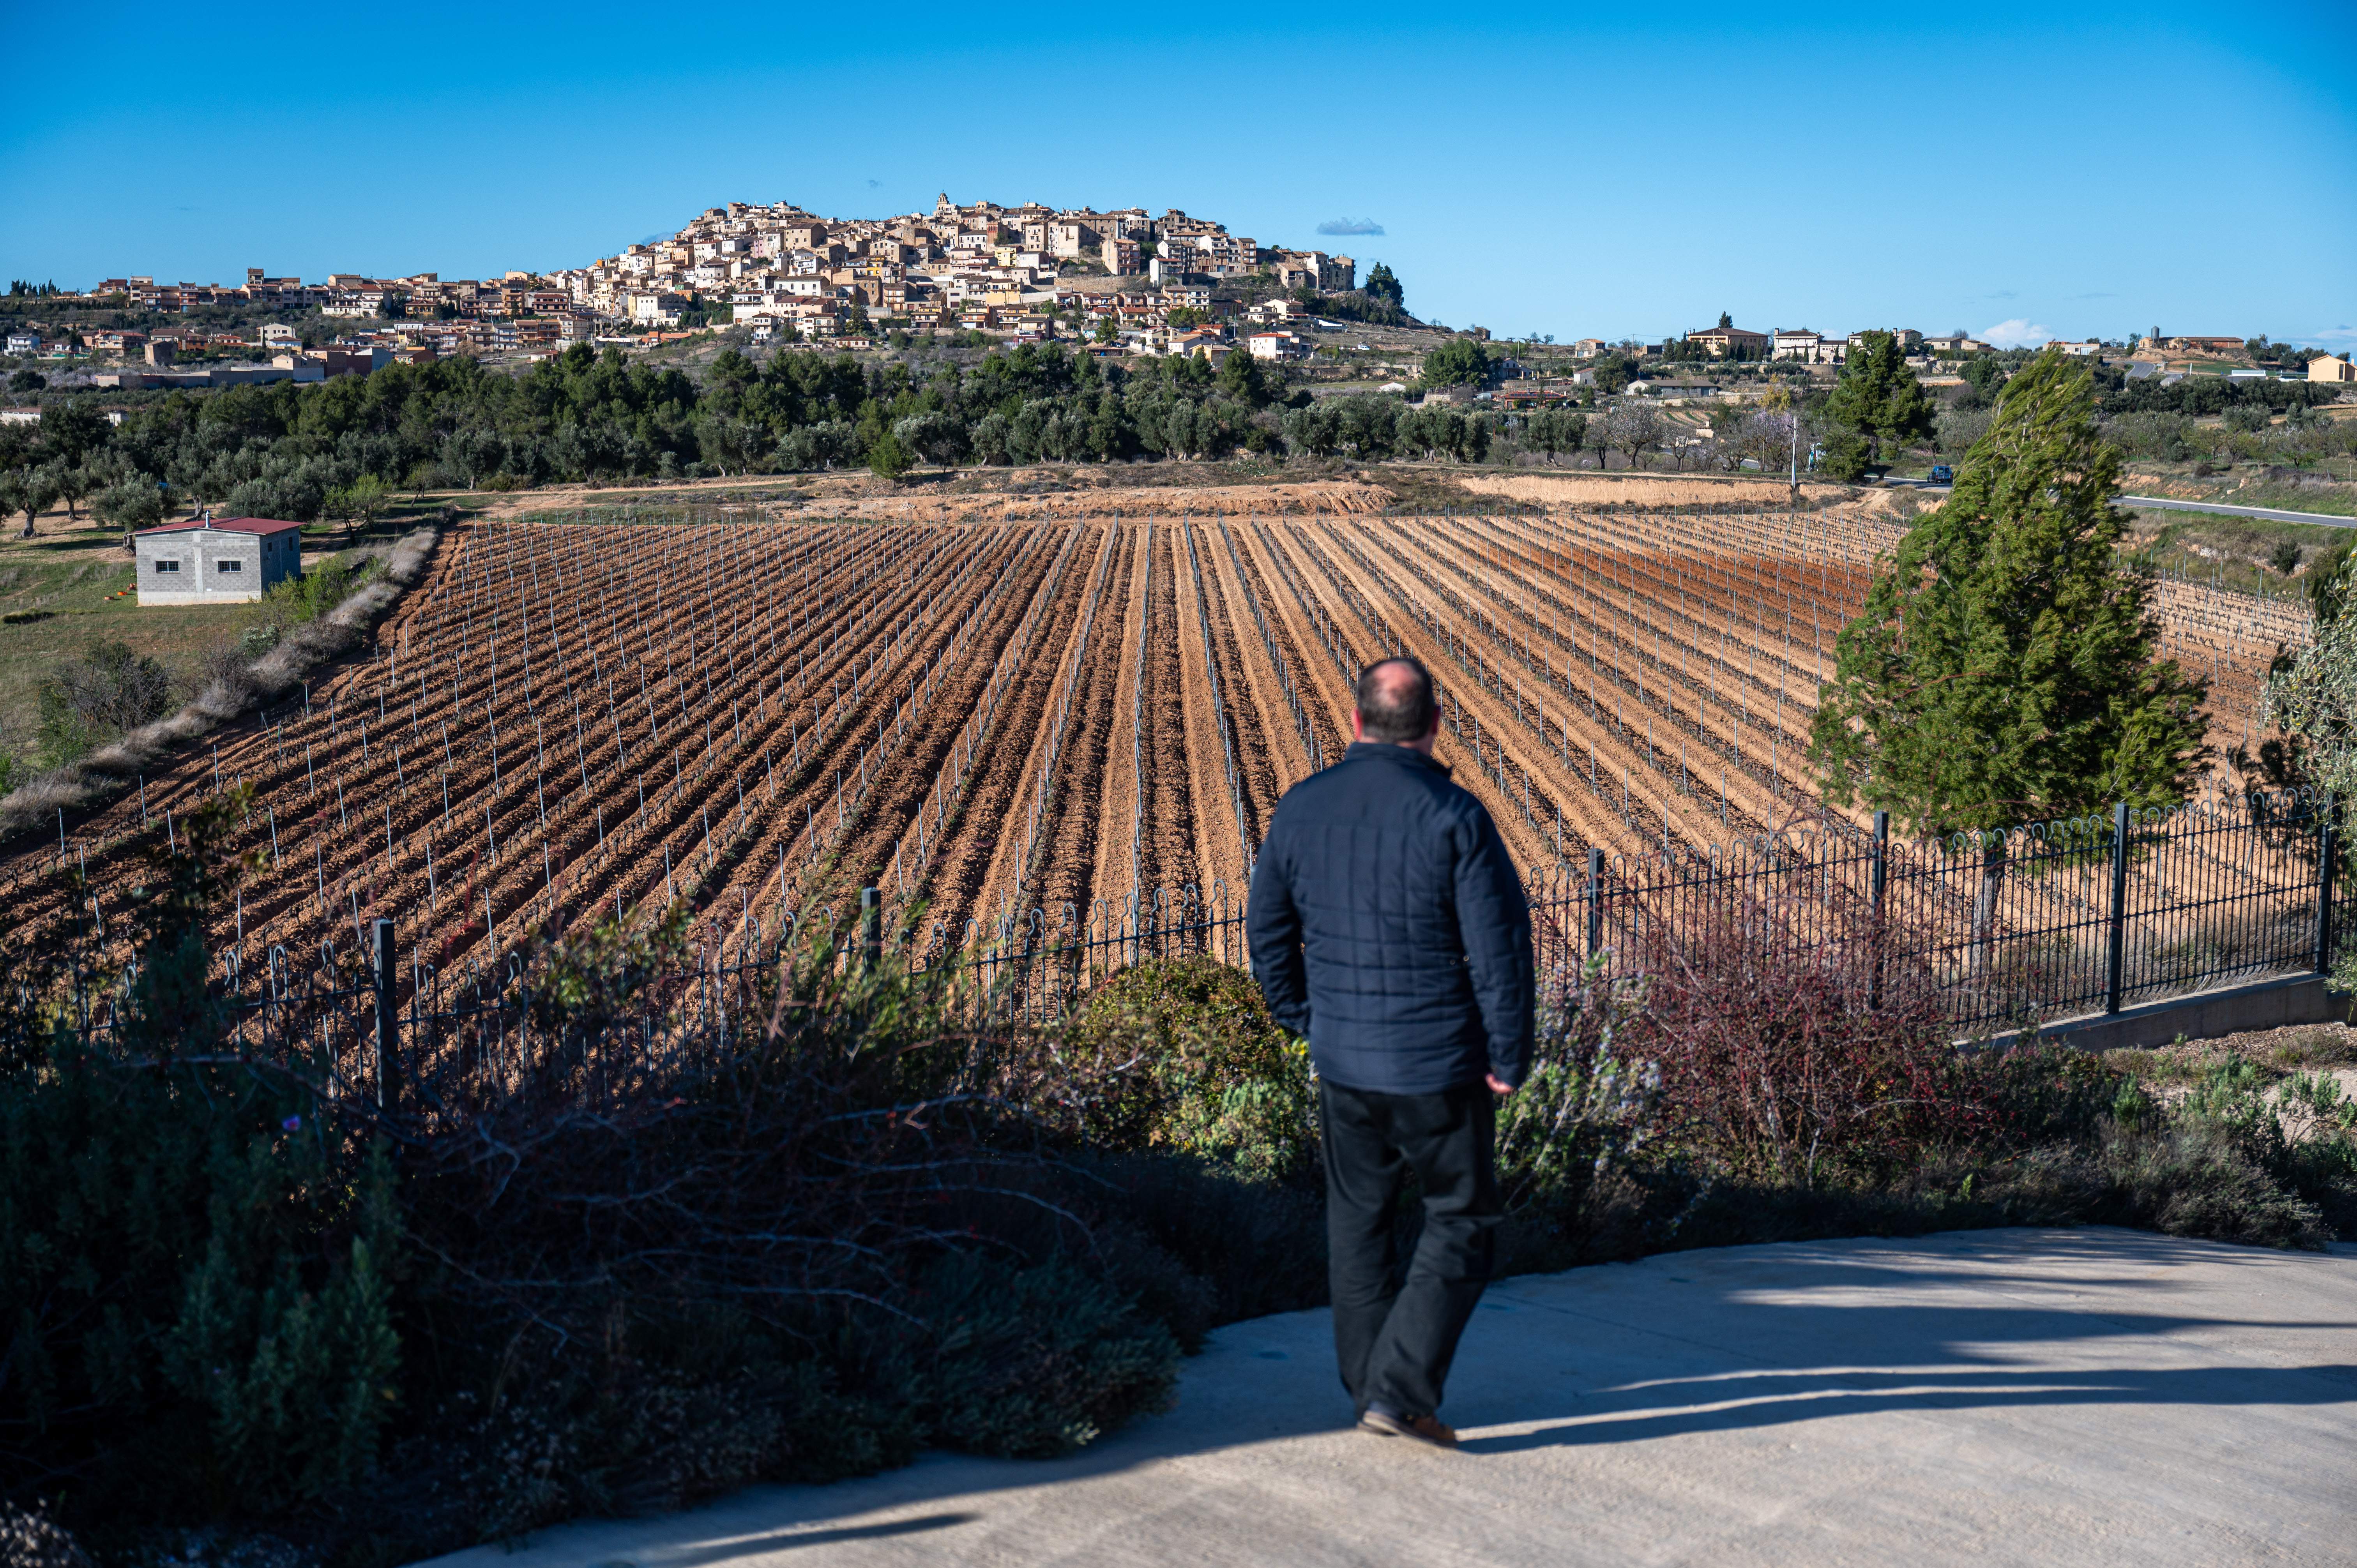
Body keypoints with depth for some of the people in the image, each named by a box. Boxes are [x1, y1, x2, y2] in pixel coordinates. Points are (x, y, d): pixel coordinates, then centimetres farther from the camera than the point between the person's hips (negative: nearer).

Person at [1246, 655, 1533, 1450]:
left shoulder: (1301, 808, 1)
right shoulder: (1452, 815, -15)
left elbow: (1266, 929, 10)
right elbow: (1501, 947, -15)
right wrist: (1507, 1057, -4)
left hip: (1342, 1062, 5)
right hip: (1439, 1063, -4)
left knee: (1357, 1220, 19)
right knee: (1460, 1222, 9)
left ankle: (1370, 1386, 27)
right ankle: (1402, 1391, 1)